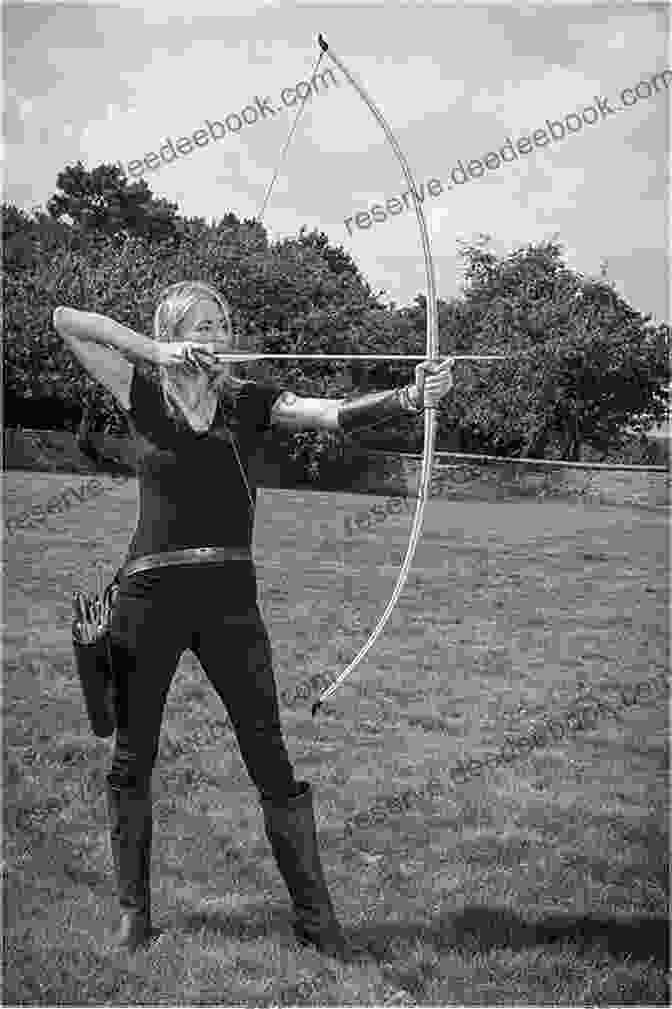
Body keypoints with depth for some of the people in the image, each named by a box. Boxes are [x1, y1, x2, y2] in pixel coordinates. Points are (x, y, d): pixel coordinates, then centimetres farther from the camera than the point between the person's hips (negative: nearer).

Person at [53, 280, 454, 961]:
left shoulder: (249, 402, 6)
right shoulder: (143, 395, 3)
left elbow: (336, 414, -9)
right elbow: (65, 319, -2)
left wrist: (408, 398, -27)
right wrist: (155, 351, -11)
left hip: (230, 597, 1)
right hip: (150, 595, 0)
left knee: (270, 758, 0)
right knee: (133, 757, 9)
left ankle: (314, 914, 8)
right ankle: (134, 912, 26)